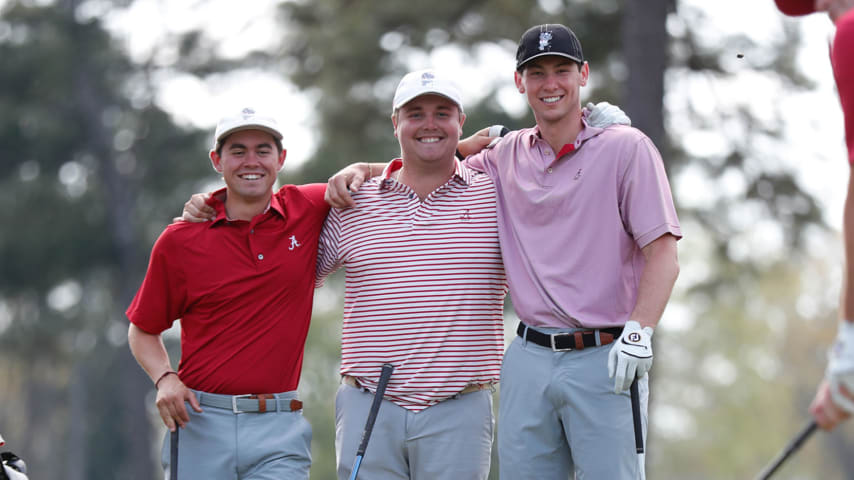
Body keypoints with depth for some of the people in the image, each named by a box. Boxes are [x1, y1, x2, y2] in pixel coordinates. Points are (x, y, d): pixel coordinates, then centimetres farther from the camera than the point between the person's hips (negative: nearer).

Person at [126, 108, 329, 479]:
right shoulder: (180, 240, 3)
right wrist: (164, 379, -7)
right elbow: (143, 330, 12)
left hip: (278, 431, 0)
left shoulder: (307, 212, 6)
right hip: (200, 423, 0)